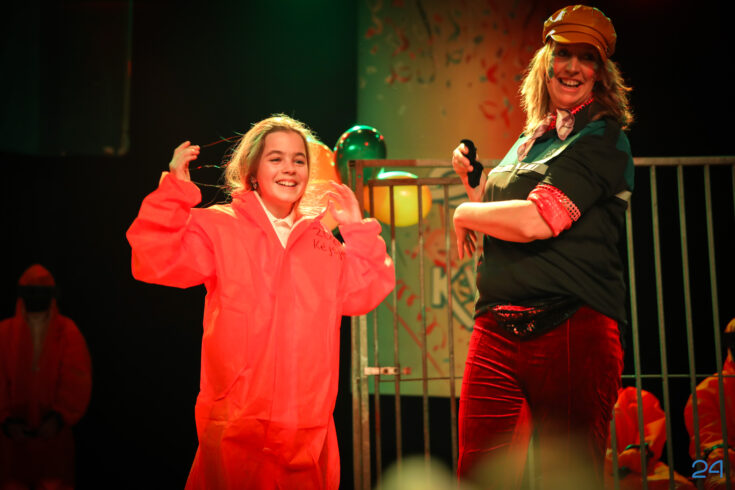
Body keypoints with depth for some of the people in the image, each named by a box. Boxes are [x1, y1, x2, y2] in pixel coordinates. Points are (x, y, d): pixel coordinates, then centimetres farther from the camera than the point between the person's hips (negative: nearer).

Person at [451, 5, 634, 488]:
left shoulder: (603, 138, -4)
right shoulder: (531, 139, 20)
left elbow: (536, 220, -18)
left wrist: (466, 214, -1)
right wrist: (472, 181, 15)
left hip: (571, 332, -6)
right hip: (496, 332, 7)